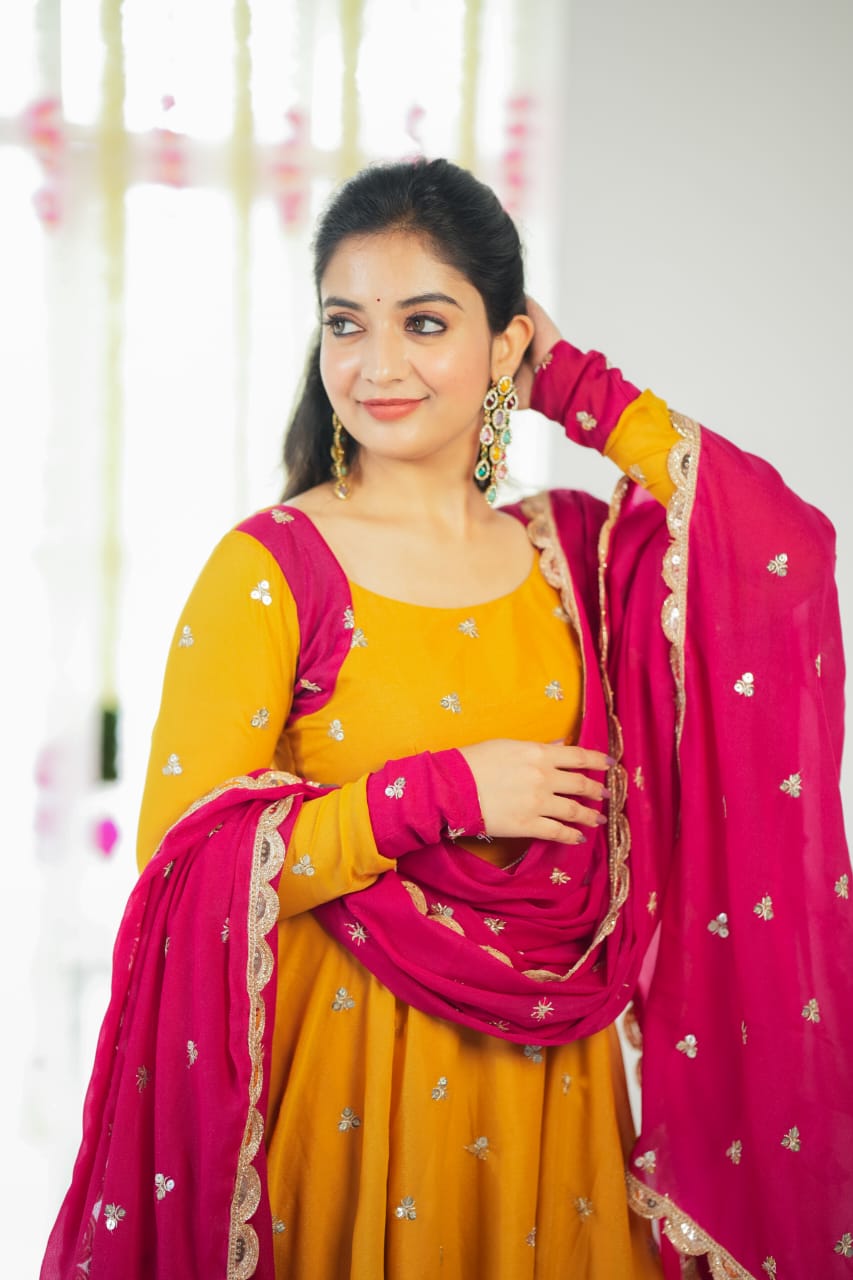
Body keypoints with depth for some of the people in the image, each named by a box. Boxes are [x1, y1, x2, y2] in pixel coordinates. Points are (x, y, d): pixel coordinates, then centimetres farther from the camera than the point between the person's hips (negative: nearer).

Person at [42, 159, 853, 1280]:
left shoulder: (568, 549, 2)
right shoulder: (270, 569, -12)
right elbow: (186, 861, -15)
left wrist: (582, 389, -5)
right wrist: (440, 794, -21)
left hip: (549, 1068, 4)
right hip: (351, 1075, -4)